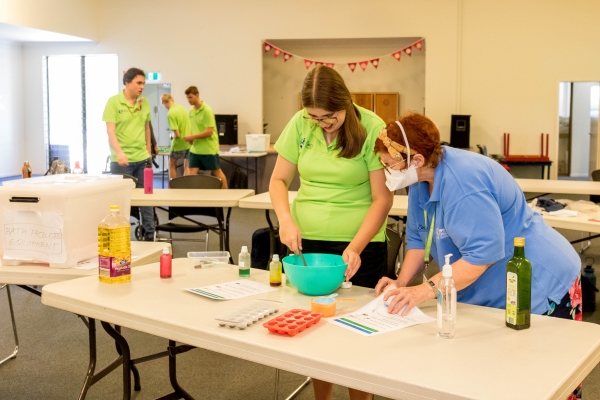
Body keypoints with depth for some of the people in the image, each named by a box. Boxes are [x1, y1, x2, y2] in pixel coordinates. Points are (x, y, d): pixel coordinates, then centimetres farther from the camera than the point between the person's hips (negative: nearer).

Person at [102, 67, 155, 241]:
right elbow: (110, 131, -15)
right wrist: (119, 152, -29)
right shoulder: (113, 102, -8)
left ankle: (149, 236, 20)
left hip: (142, 159, 5)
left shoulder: (144, 102, 7)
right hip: (121, 160, -5)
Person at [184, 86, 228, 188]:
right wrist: (191, 138, 0)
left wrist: (193, 137, -18)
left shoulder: (207, 111, -14)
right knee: (191, 173, -2)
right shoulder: (191, 111, 9)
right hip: (195, 148, 7)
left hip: (209, 148, -6)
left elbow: (209, 131, -20)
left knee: (217, 172, 6)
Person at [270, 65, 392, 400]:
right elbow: (279, 180, 6)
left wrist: (356, 247, -22)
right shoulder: (300, 124, -2)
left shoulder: (371, 128, -11)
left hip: (359, 245, -3)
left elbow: (382, 198, -12)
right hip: (307, 240, 3)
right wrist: (286, 220, -12)